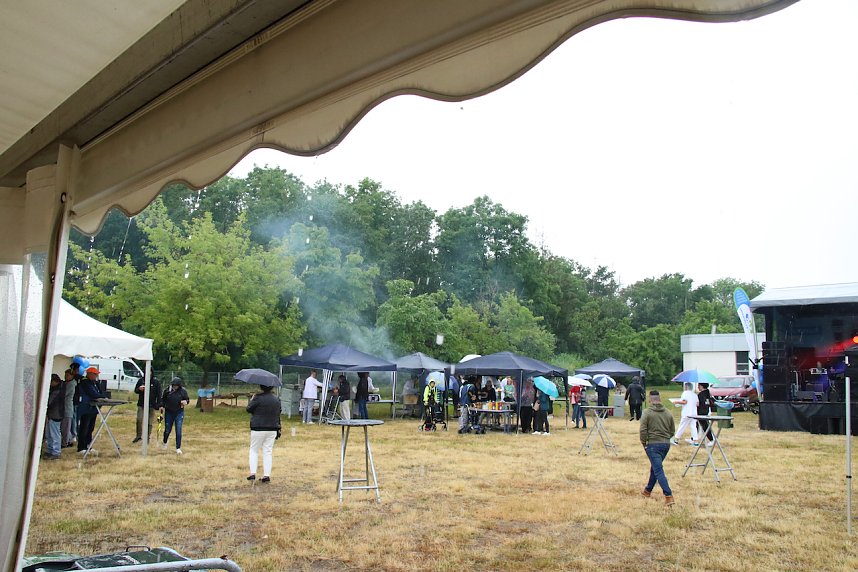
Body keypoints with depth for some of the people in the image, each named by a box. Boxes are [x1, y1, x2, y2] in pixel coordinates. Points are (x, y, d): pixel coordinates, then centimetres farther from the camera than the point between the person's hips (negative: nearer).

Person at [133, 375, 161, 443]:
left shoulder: (156, 381, -3)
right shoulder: (141, 380, 4)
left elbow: (159, 394, -4)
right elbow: (135, 390, 13)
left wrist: (159, 405, -10)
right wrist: (139, 389, -12)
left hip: (151, 405, -2)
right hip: (141, 404, 2)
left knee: (150, 422, 4)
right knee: (139, 420, -4)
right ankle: (138, 436, 13)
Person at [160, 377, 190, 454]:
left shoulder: (183, 391, -6)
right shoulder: (167, 390, -5)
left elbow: (187, 399, 4)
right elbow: (163, 399, 8)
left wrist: (185, 401, -18)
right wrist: (162, 406, -6)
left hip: (179, 413, -1)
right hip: (169, 413, 1)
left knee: (178, 431, -5)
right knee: (167, 430, 11)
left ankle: (178, 448, 4)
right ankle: (164, 442, 42)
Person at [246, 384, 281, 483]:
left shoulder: (258, 398, -15)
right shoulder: (277, 399, 4)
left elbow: (248, 409, -4)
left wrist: (251, 400, 11)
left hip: (258, 429, -4)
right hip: (272, 429, 4)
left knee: (254, 450, 10)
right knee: (268, 452, 8)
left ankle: (252, 473, 2)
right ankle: (266, 475, 5)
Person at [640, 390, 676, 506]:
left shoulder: (647, 413, -9)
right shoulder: (668, 413, 7)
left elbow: (643, 430, -13)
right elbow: (672, 431, 12)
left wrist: (643, 442, 1)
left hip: (653, 444, -6)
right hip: (666, 444, 6)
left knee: (658, 471, -5)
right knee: (655, 467, 21)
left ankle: (668, 496, -15)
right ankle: (648, 490, 35)